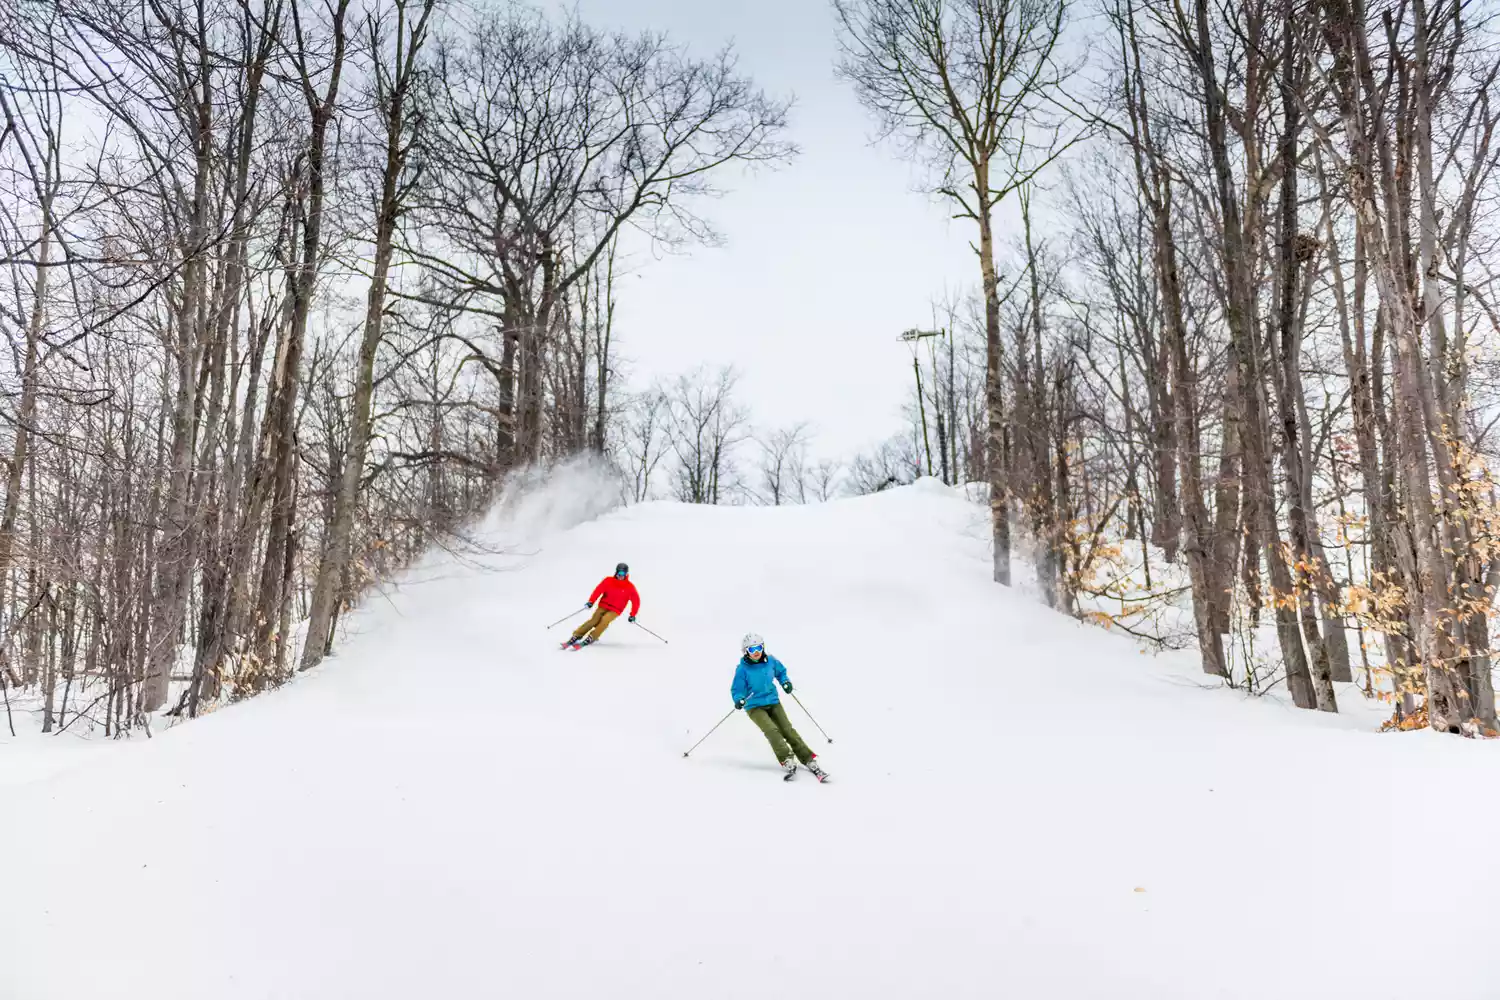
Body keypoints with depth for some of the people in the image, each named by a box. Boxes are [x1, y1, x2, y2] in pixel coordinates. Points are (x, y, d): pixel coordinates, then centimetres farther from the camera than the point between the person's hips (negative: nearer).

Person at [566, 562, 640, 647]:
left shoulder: (630, 587, -4)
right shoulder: (608, 581, -2)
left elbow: (636, 600, 1)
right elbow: (599, 590, -9)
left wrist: (632, 615, -2)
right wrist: (591, 601, -21)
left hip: (615, 610, -1)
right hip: (603, 606, 1)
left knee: (604, 620, -28)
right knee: (594, 620, -20)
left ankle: (590, 638, -30)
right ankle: (575, 636, -21)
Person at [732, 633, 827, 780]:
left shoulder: (771, 661, -2)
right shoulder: (742, 669, -12)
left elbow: (781, 672, 18)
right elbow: (737, 690, -8)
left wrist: (785, 682, -1)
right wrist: (739, 699, -28)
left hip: (773, 703, 3)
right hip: (754, 706, -3)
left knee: (788, 730, -7)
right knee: (771, 730, -25)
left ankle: (809, 761, -8)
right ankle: (787, 760, -26)